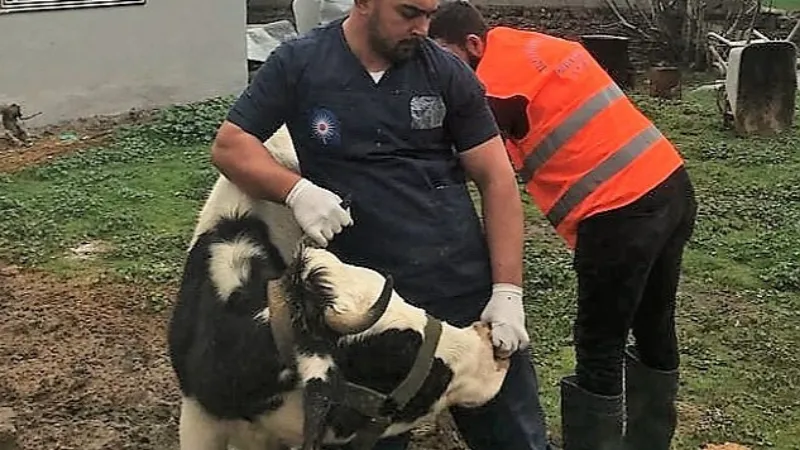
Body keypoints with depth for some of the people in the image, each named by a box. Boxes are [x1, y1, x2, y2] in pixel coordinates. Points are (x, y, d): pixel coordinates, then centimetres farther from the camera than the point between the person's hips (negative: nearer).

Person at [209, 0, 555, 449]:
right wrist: (297, 190, -19)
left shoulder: (447, 71, -1)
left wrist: (508, 292, -9)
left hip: (468, 287, 1)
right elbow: (229, 146, 0)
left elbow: (498, 178, -1)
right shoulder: (299, 64, -2)